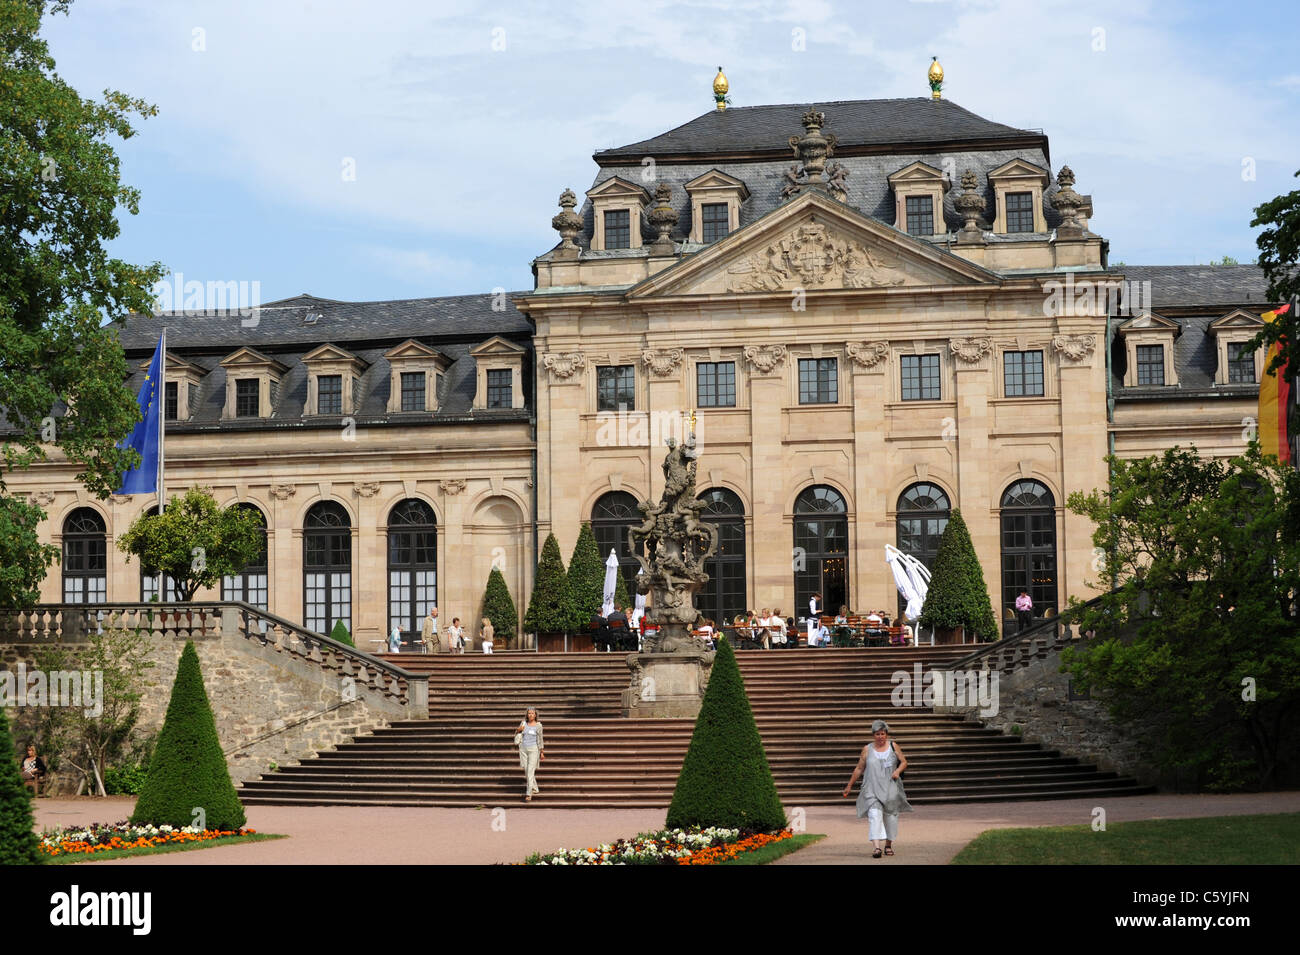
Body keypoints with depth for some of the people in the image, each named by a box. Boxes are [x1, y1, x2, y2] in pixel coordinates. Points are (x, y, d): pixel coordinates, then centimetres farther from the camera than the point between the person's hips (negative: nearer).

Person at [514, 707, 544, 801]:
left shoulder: (538, 725, -3)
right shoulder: (523, 723, 6)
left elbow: (540, 739, 1)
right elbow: (517, 734, 17)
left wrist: (542, 752, 0)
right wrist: (518, 730, -6)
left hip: (533, 749, -4)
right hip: (523, 749, 4)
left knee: (530, 771, -12)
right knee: (526, 771, 9)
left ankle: (529, 795, -13)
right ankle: (535, 790, 26)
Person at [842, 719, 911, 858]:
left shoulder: (893, 746, 5)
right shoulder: (867, 749, 3)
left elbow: (904, 762, 12)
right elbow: (859, 769, 9)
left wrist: (898, 771, -9)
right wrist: (849, 786, 11)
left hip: (890, 788, 2)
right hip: (872, 788, -2)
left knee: (890, 815, 9)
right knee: (874, 815, -16)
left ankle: (889, 844, 28)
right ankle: (876, 847, -27)